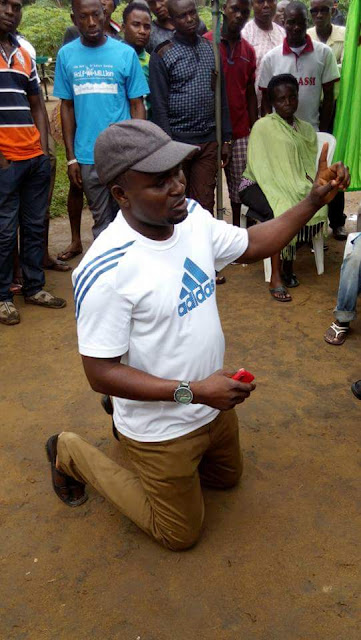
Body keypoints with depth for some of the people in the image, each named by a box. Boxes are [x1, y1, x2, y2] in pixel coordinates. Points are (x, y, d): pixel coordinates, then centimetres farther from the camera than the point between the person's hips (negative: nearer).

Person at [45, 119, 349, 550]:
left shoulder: (193, 218, -9)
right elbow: (101, 373, -26)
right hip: (162, 429, -7)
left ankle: (123, 420, 38)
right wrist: (193, 392, -30)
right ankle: (72, 455, 25)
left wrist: (316, 199, -3)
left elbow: (251, 245, 7)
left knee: (227, 477, 33)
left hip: (214, 405, 7)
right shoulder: (105, 270, -31)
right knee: (181, 534, 15)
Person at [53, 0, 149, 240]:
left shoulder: (126, 53, -2)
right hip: (87, 157, 2)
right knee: (101, 220, 12)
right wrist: (71, 156, 4)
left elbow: (137, 105, 0)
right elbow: (67, 107, 8)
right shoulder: (66, 55, 4)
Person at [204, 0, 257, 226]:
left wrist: (254, 129, 8)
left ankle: (237, 227, 21)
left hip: (240, 131, 4)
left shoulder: (249, 51, 13)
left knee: (239, 182, 8)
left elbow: (250, 93, 15)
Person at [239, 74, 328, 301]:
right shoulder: (263, 127, -2)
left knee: (319, 207, -24)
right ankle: (276, 277, -29)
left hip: (294, 187, 5)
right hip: (258, 184, -5)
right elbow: (260, 168, -10)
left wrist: (306, 186, -11)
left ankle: (288, 260, -9)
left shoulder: (306, 130, 15)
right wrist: (283, 195, -21)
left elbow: (310, 165, 11)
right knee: (283, 212, -35)